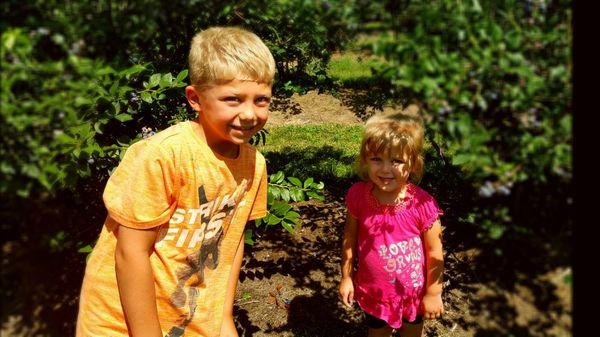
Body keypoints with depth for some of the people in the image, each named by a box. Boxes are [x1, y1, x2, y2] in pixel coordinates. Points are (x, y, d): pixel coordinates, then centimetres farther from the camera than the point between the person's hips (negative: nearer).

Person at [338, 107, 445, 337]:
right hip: (373, 290, 1)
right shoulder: (358, 195, -19)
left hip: (413, 291, -1)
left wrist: (433, 293, -7)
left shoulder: (422, 204, -26)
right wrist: (346, 277, 2)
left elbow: (434, 251, -15)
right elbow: (350, 237, -5)